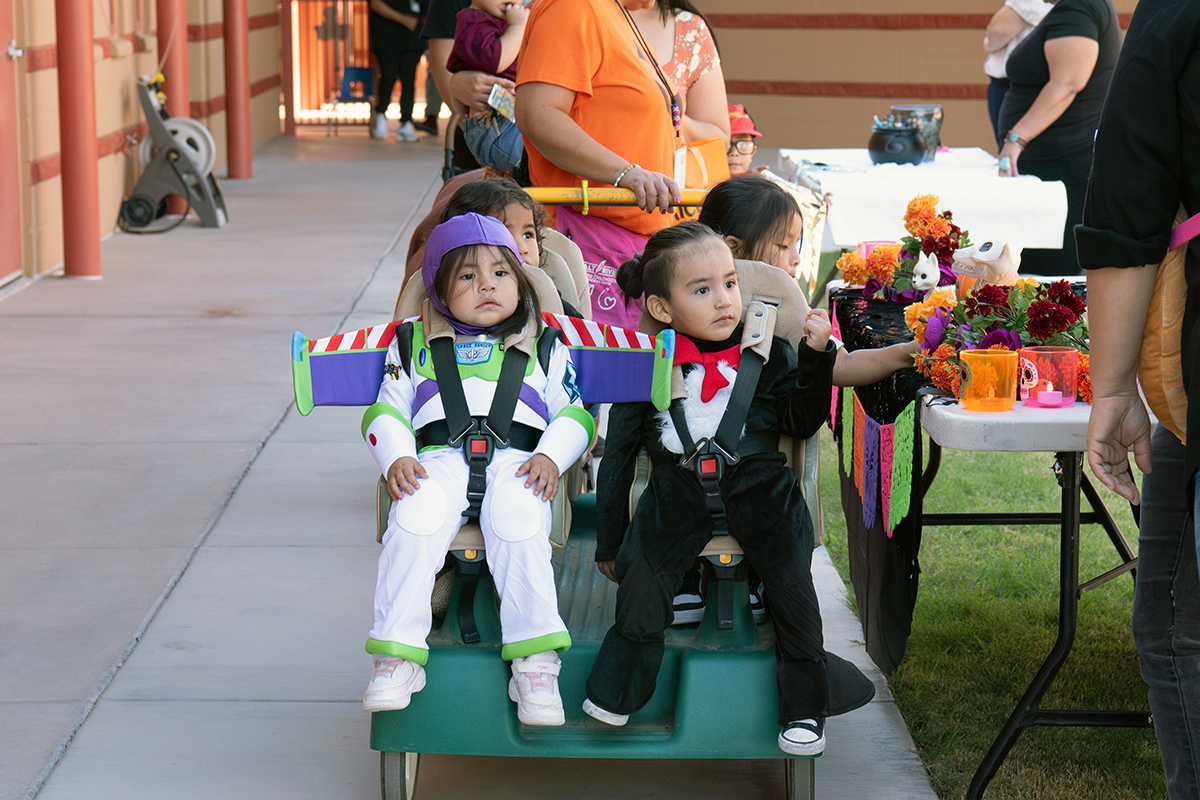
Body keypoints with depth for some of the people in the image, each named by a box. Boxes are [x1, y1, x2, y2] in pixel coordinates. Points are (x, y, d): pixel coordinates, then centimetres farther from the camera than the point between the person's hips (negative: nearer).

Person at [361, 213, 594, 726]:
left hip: (517, 457, 0)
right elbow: (387, 410, 18)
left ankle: (535, 662, -32)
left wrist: (551, 456, -5)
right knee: (416, 516, -34)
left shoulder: (544, 345, 23)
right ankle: (397, 655, -28)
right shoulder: (415, 343, 23)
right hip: (440, 456, 1)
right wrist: (396, 457, -3)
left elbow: (572, 412, 16)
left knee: (518, 521, -35)